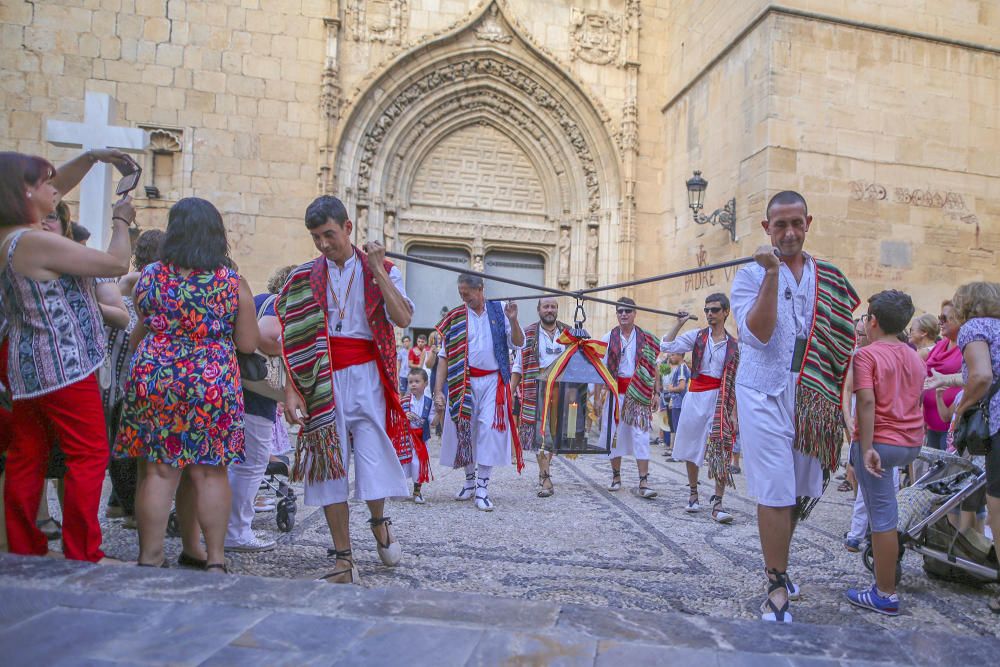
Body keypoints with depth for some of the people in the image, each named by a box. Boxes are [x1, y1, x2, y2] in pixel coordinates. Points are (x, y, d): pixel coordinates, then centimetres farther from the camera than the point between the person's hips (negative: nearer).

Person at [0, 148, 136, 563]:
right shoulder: (36, 241, -20)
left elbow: (56, 188, 22)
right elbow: (117, 264, -17)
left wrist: (91, 157, 13)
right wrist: (121, 221, -2)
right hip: (62, 366, -10)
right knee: (89, 455, -3)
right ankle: (82, 555, 1)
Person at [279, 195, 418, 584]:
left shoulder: (381, 271, 7)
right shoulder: (304, 278, 10)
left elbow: (403, 318, -11)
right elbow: (294, 339, 5)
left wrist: (378, 270, -13)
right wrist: (291, 389, -5)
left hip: (366, 376, -2)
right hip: (321, 380, 2)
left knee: (374, 460, -6)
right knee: (327, 465, 2)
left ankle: (379, 522, 28)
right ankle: (343, 560, 12)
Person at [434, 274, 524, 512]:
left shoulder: (498, 311, 5)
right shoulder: (455, 318, 2)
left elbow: (518, 344, 6)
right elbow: (444, 356, 1)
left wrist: (512, 321, -12)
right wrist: (438, 391, -6)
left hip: (492, 382, -1)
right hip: (463, 383, 1)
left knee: (489, 430, -7)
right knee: (464, 430, 8)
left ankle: (482, 488, -1)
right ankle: (470, 479, 28)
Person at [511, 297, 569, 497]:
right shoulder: (528, 334, 3)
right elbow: (518, 366, 4)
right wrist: (511, 390, -3)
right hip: (537, 391, -3)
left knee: (556, 433, 10)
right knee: (541, 434, -7)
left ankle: (544, 470, 28)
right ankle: (545, 479, -3)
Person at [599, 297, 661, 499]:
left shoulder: (647, 339, 4)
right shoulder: (608, 338, 5)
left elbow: (653, 368, 6)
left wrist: (655, 394, 0)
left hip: (639, 393, -1)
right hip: (615, 392, 1)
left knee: (641, 435, -6)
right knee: (614, 433, 7)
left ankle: (643, 482, -6)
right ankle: (616, 476, 23)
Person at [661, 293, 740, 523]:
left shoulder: (733, 345, 3)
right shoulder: (697, 336, 5)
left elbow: (735, 383, 4)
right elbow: (666, 346, -4)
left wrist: (733, 413, 0)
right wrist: (679, 323, -6)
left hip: (720, 399, -1)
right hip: (695, 396, 2)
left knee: (722, 452, -10)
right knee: (692, 448, 10)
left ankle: (717, 504, -8)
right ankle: (693, 495, 25)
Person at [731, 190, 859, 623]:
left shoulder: (829, 278, 11)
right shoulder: (751, 275, -1)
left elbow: (841, 339, 16)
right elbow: (758, 333, -16)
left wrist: (833, 399, 7)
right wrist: (772, 274, -21)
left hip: (813, 394, 5)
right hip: (765, 393, -4)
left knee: (804, 490, 12)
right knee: (776, 492, -5)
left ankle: (776, 566, 32)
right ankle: (778, 587, 7)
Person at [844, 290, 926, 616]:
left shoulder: (867, 354, -10)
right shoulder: (915, 356, 12)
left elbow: (867, 401, -20)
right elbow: (916, 399, 17)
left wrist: (867, 449, -20)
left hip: (879, 442, -8)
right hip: (912, 443, 8)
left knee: (883, 517, -2)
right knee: (884, 512, 21)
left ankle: (885, 595, 5)